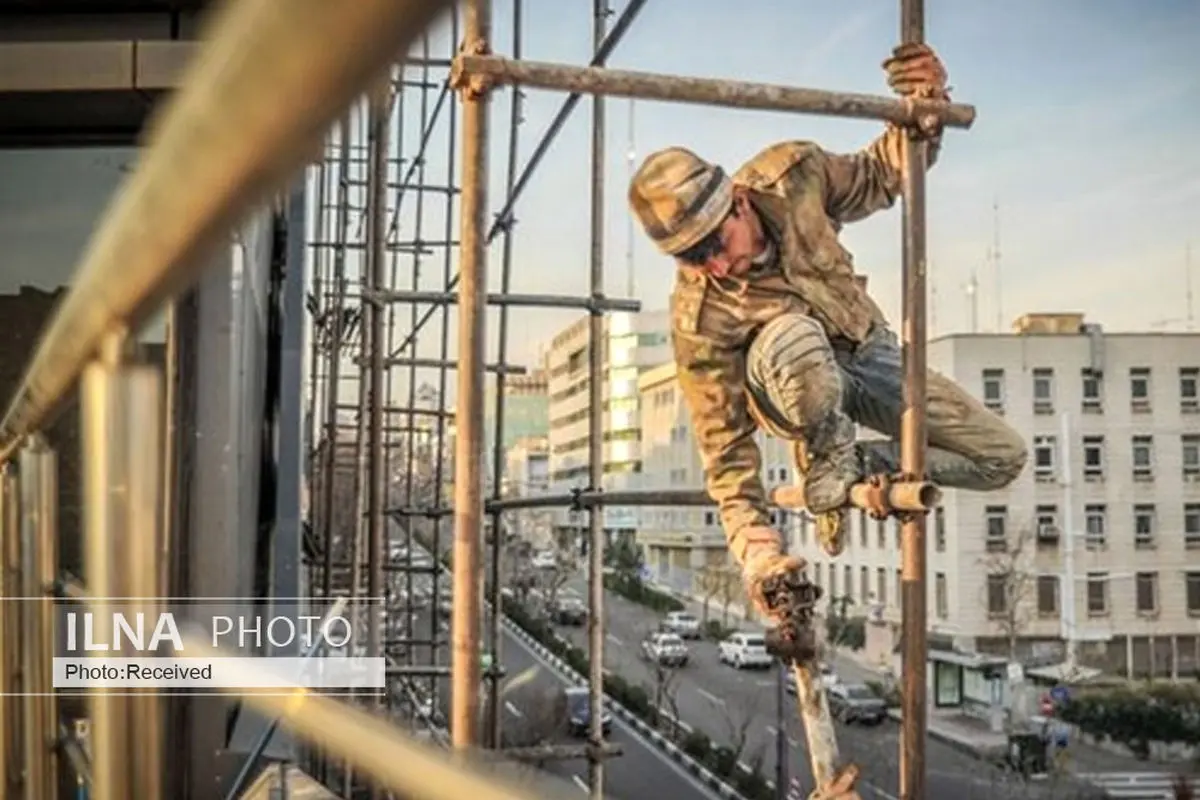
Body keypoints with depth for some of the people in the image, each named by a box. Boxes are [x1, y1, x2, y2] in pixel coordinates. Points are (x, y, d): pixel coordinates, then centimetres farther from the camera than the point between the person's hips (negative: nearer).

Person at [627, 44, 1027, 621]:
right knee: (793, 339, -43)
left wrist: (924, 112, -22)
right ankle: (828, 463, -14)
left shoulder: (791, 174, -22)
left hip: (868, 351, 4)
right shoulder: (697, 319, -30)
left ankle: (862, 464, 12)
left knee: (1003, 459, -7)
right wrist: (756, 551, -36)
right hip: (794, 381, -4)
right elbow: (725, 448, -26)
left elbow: (881, 177, -2)